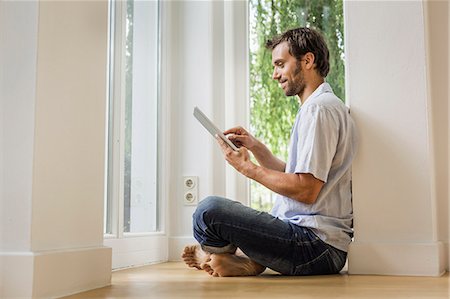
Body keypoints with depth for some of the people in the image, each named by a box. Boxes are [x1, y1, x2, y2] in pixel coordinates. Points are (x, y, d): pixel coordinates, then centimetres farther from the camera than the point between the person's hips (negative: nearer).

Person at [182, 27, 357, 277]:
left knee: (209, 209, -25)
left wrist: (247, 167, -10)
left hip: (316, 244, -11)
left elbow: (306, 190, -20)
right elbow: (291, 176, 20)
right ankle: (250, 261, 1)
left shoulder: (319, 108, -13)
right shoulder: (321, 106, 21)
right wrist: (256, 147, 8)